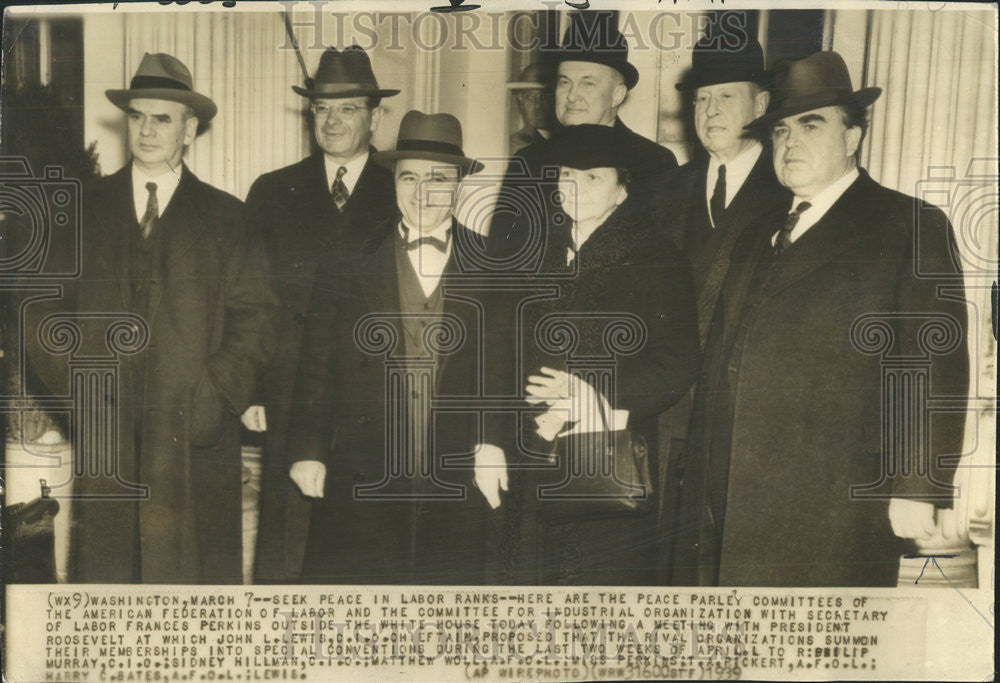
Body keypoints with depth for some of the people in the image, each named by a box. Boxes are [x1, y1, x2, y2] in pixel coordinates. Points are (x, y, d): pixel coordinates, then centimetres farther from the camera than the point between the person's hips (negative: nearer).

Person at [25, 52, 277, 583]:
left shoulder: (224, 215, 7)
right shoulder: (86, 207, 12)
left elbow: (255, 316, 3)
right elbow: (50, 309, 12)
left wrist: (219, 396, -7)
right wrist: (73, 385, -1)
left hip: (194, 435, -1)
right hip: (104, 429, 2)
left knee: (195, 569, 2)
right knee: (103, 567, 5)